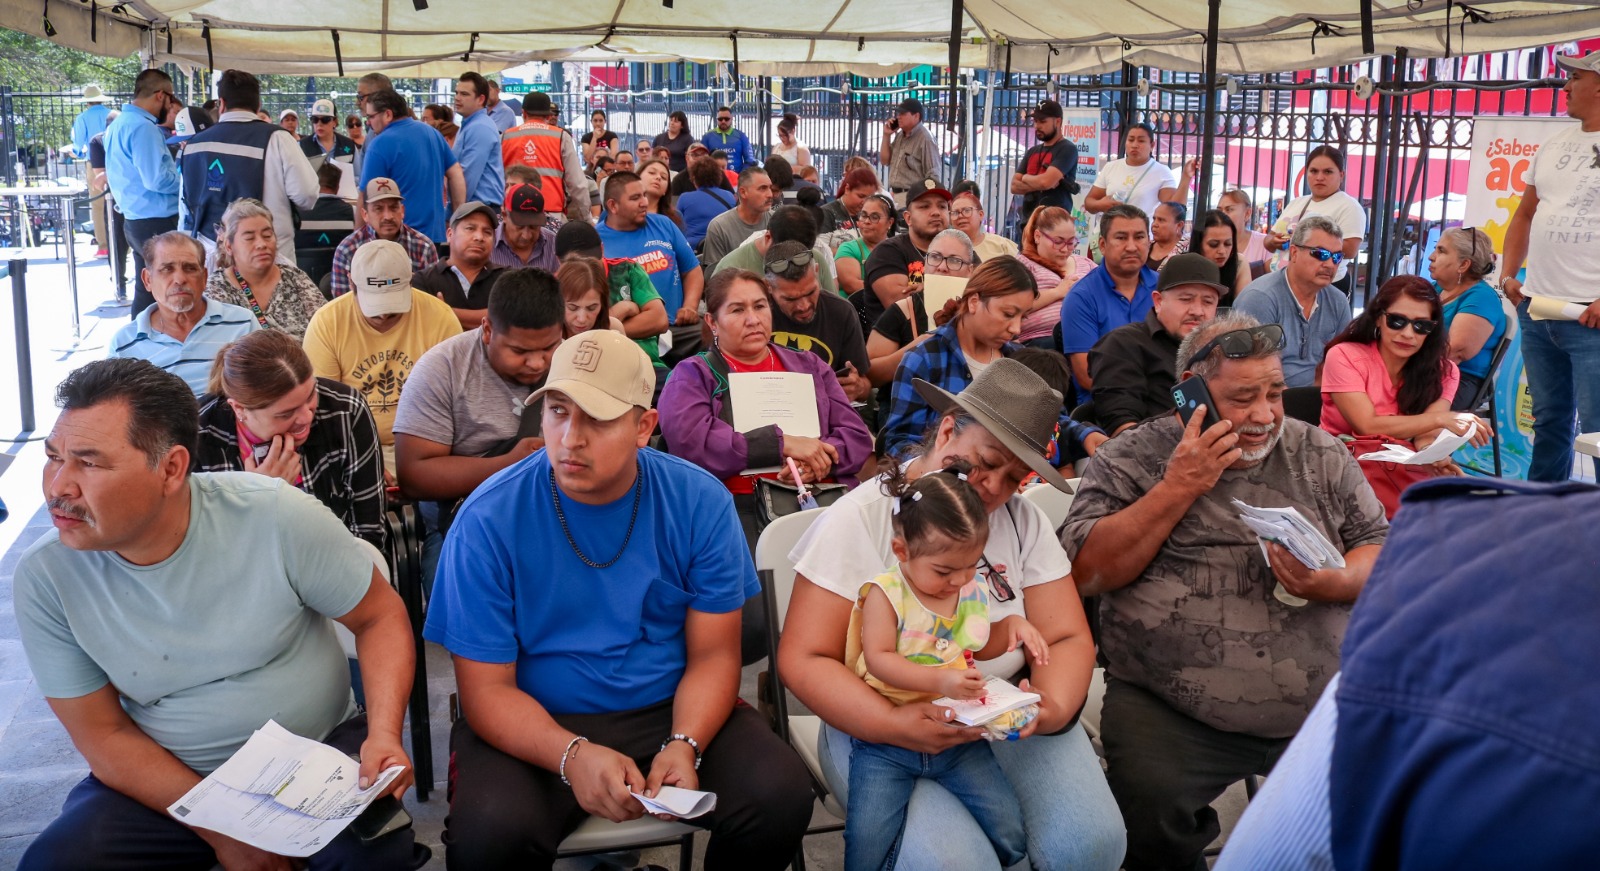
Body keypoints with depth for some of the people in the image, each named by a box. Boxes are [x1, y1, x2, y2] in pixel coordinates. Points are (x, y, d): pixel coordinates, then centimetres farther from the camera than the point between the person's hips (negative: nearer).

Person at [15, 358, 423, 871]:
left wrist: (384, 734, -21)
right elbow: (103, 734, -6)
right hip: (166, 775, 2)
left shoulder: (278, 516, -18)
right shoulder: (45, 578, -11)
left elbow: (380, 616, -5)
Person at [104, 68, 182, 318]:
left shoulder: (119, 123, 14)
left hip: (135, 219, 10)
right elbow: (157, 179, -22)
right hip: (157, 222, -10)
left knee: (146, 289, 14)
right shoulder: (143, 127, -17)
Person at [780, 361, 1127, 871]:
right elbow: (804, 659, -11)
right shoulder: (859, 520, -8)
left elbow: (1067, 638, 2)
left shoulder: (1023, 521, 5)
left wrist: (1053, 707, -21)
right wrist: (892, 725, -27)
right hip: (884, 730, -4)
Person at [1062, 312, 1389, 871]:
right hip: (1168, 716, -2)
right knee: (1149, 814, -26)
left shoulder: (1320, 455, 11)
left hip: (1324, 703, 3)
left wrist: (1333, 584, -10)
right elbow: (1086, 573, -6)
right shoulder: (1130, 459, 3)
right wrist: (1177, 488, -11)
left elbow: (1382, 548, 12)